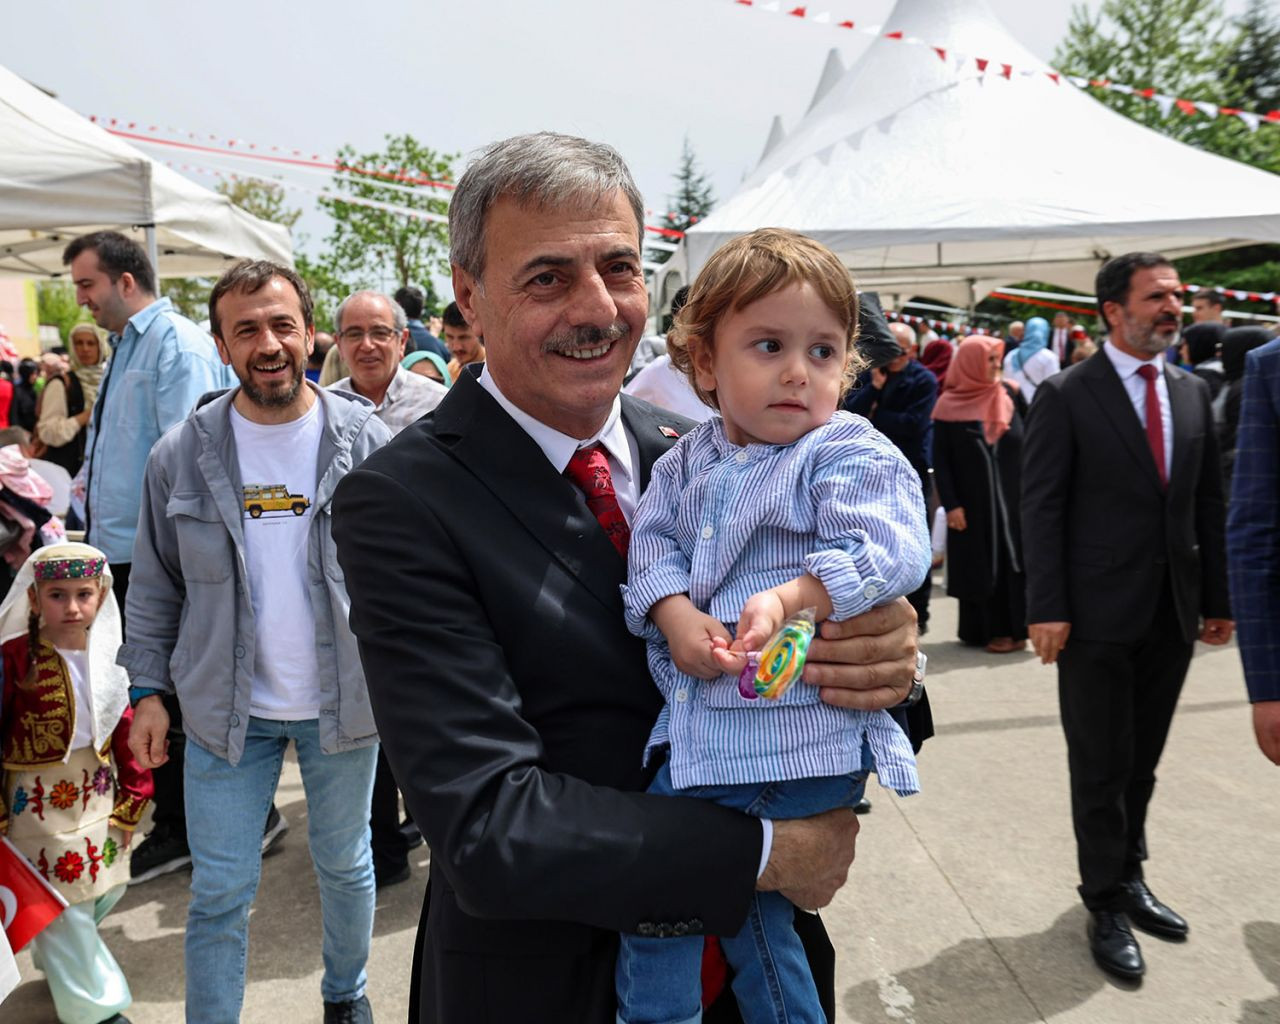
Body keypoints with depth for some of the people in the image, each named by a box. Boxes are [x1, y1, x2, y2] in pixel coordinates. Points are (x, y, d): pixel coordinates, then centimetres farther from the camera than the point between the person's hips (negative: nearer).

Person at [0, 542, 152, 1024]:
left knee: (107, 888, 17)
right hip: (39, 799, -6)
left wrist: (134, 791, 7)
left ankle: (59, 960, 47)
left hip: (99, 794, 6)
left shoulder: (107, 656, 1)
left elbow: (124, 727, 7)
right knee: (63, 902, 4)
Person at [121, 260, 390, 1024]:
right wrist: (148, 688, 0)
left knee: (345, 865, 20)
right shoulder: (182, 454, -4)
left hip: (346, 700, 0)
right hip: (226, 707, 0)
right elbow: (156, 585, 4)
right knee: (221, 893, 10)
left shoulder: (366, 441, -7)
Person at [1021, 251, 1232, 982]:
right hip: (1100, 616, -5)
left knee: (1143, 762, 17)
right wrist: (1048, 608, -15)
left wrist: (1219, 600, 7)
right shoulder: (1067, 396, -7)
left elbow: (1209, 503, 9)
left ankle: (1128, 877, 34)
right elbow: (1043, 508, -10)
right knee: (1102, 767, 7)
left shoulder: (1193, 393, 8)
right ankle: (1107, 905, 22)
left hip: (1174, 613, 5)